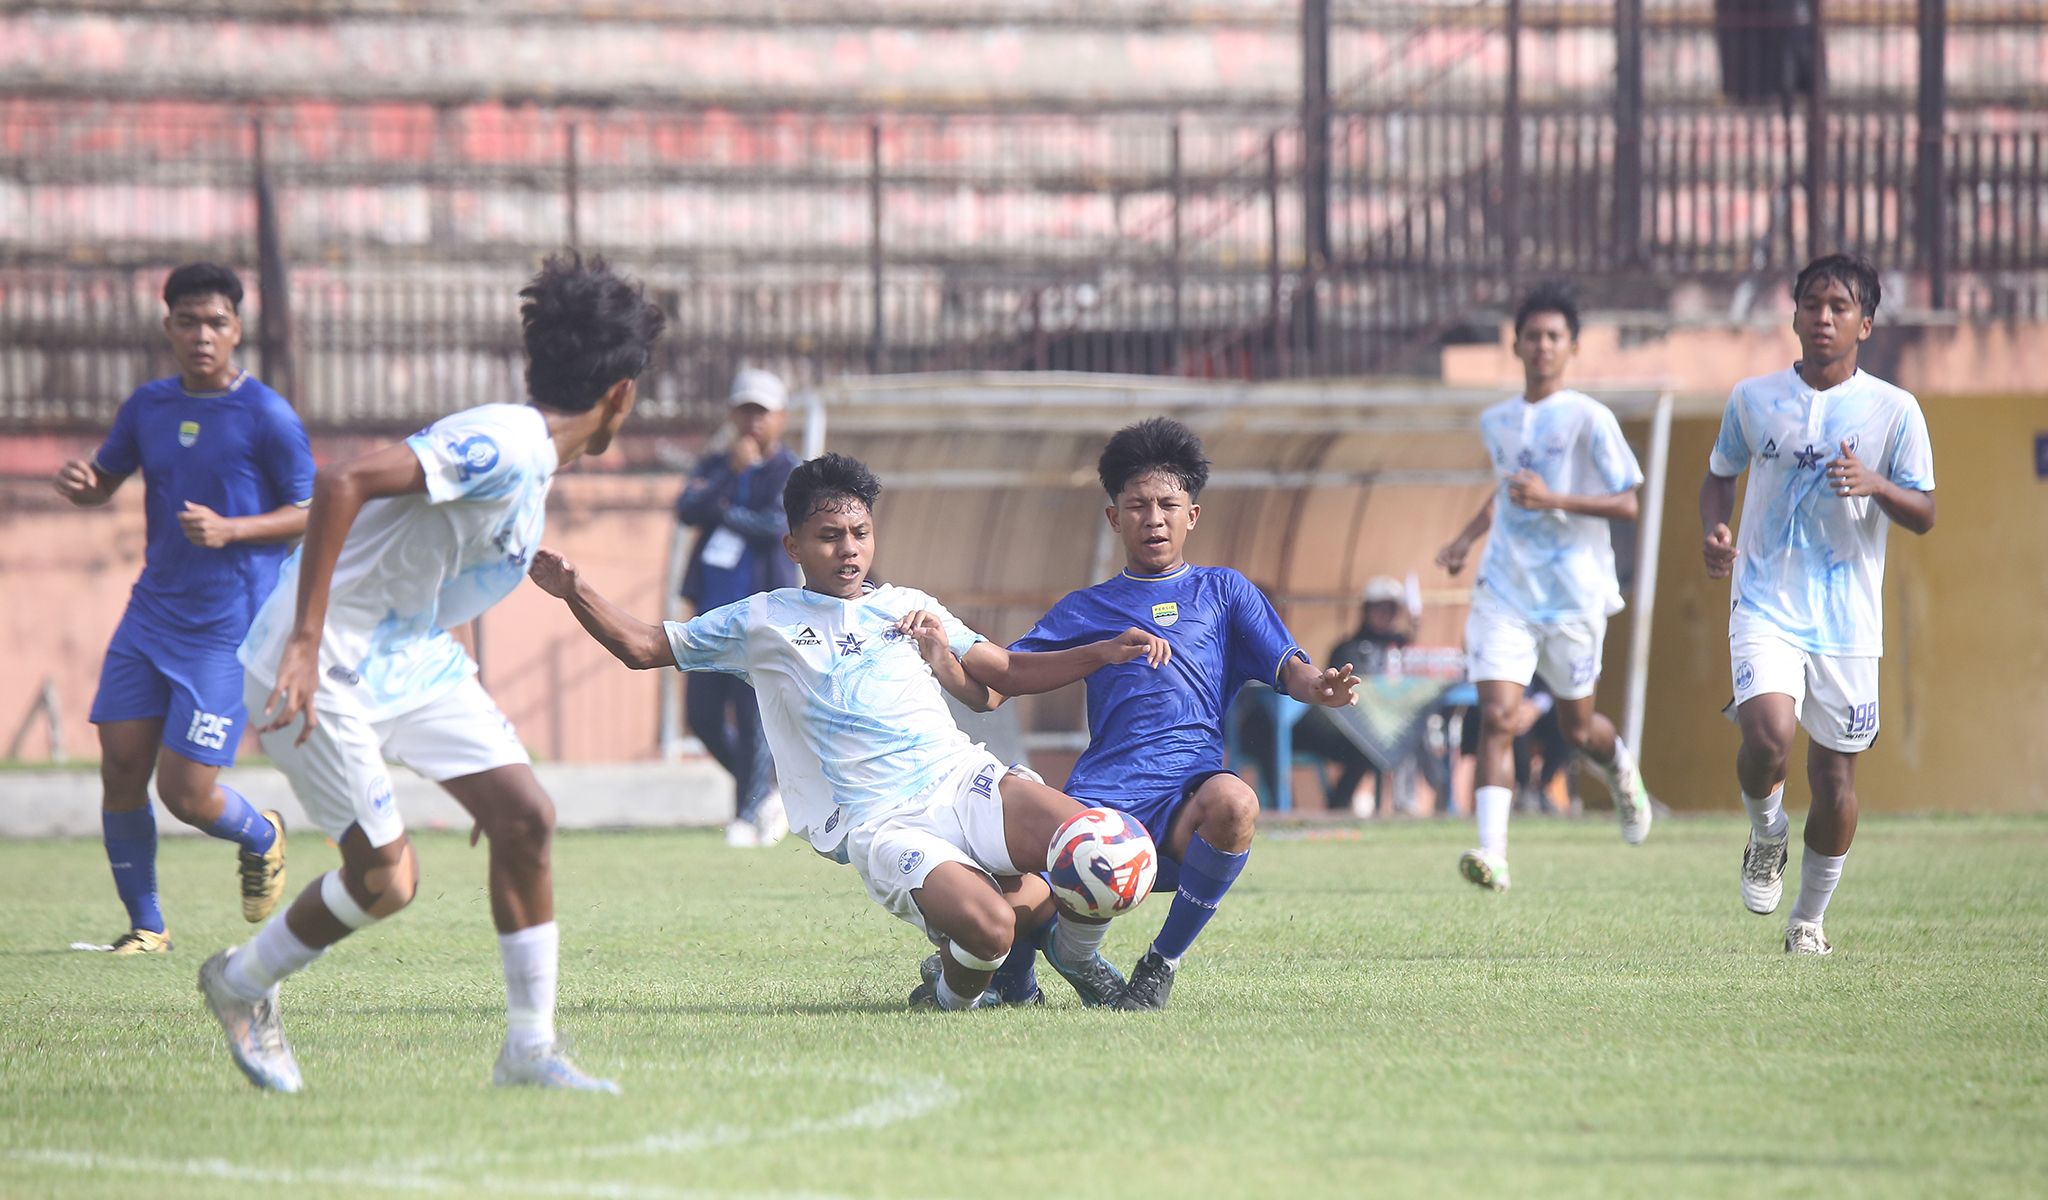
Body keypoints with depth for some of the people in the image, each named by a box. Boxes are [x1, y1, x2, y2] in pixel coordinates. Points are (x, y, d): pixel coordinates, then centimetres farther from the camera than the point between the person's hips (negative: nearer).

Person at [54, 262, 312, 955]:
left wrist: (230, 530, -20)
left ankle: (260, 838, 25)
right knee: (121, 769, -2)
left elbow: (312, 514, -5)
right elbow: (105, 481, 19)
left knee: (185, 794, -9)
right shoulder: (149, 406, 7)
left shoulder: (267, 417, -9)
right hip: (152, 612, 5)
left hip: (227, 630, -5)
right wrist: (78, 483, -6)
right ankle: (145, 926, 13)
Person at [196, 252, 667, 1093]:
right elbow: (344, 484, -32)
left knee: (524, 816, -3)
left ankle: (529, 1048, 4)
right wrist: (306, 642, -33)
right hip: (326, 666, -10)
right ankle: (241, 984, 19)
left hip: (412, 654, 10)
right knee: (386, 878, -8)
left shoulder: (532, 463, 10)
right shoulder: (504, 447, -22)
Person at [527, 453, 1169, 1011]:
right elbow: (642, 647, 14)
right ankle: (952, 991, 4)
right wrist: (574, 590, -2)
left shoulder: (910, 608, 22)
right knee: (988, 927, -32)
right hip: (878, 825, -4)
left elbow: (1001, 677, 26)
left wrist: (1104, 652, 16)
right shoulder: (762, 623, 13)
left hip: (961, 777, 4)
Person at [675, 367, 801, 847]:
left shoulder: (790, 474, -1)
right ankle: (765, 793, 23)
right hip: (714, 610, 6)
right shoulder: (716, 468, 14)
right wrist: (731, 472, -15)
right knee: (702, 714, 5)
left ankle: (748, 815, -1)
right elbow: (688, 510, -4)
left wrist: (724, 512, -7)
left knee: (754, 717, -9)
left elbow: (778, 526, -18)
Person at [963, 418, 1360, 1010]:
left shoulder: (1222, 590, 21)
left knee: (1234, 803, -39)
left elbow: (1286, 668, 10)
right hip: (1104, 791, 0)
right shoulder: (1087, 609, 24)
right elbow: (1006, 673, 19)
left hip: (1191, 785, 0)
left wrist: (1317, 686, -13)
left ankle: (1164, 961, -15)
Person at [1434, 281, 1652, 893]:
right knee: (1496, 715, -15)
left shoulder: (1589, 419, -7)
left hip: (1573, 595, -3)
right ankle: (1493, 853, -21)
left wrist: (1553, 499, -21)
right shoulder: (1496, 422, 10)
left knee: (1576, 727, 11)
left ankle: (1620, 768, 48)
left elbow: (1626, 504, -10)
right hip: (1505, 591, 3)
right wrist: (1467, 538, 18)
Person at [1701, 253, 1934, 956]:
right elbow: (1721, 475, 19)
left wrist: (1875, 485, -19)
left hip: (1848, 619, 1)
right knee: (1768, 733, -25)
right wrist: (1714, 532, -2)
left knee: (1835, 774, 5)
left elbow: (1924, 516, 2)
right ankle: (1766, 834, 8)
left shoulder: (1894, 410, -1)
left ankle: (1809, 917, 25)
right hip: (1766, 605, -1)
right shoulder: (1753, 399, 3)